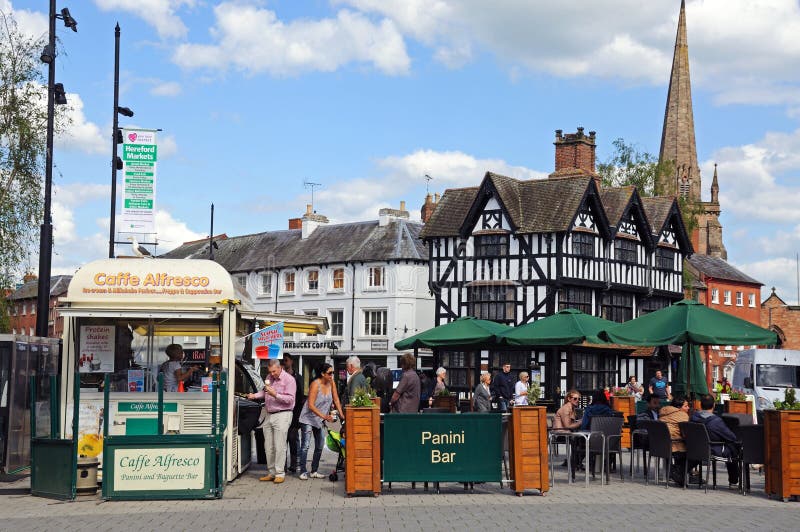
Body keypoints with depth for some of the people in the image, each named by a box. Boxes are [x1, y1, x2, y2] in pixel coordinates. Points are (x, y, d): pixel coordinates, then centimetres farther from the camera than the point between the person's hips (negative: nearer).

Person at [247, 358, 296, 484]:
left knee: (279, 446, -8)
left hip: (282, 415, -7)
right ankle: (271, 473, 15)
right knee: (269, 447, 8)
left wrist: (275, 395, -21)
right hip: (269, 415, 7)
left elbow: (290, 399, -13)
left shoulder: (289, 380, -7)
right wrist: (254, 395, 11)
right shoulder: (269, 378, 15)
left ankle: (280, 473, -4)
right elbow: (264, 392, 28)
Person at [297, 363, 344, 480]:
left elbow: (336, 400, 5)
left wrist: (342, 415, -3)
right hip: (308, 418, -7)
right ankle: (303, 471, -5)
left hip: (319, 420, 7)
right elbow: (311, 405, -23)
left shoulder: (331, 383, -2)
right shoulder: (315, 384, -20)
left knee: (319, 446, 8)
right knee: (305, 446, -9)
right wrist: (324, 416, -31)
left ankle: (314, 471, 16)